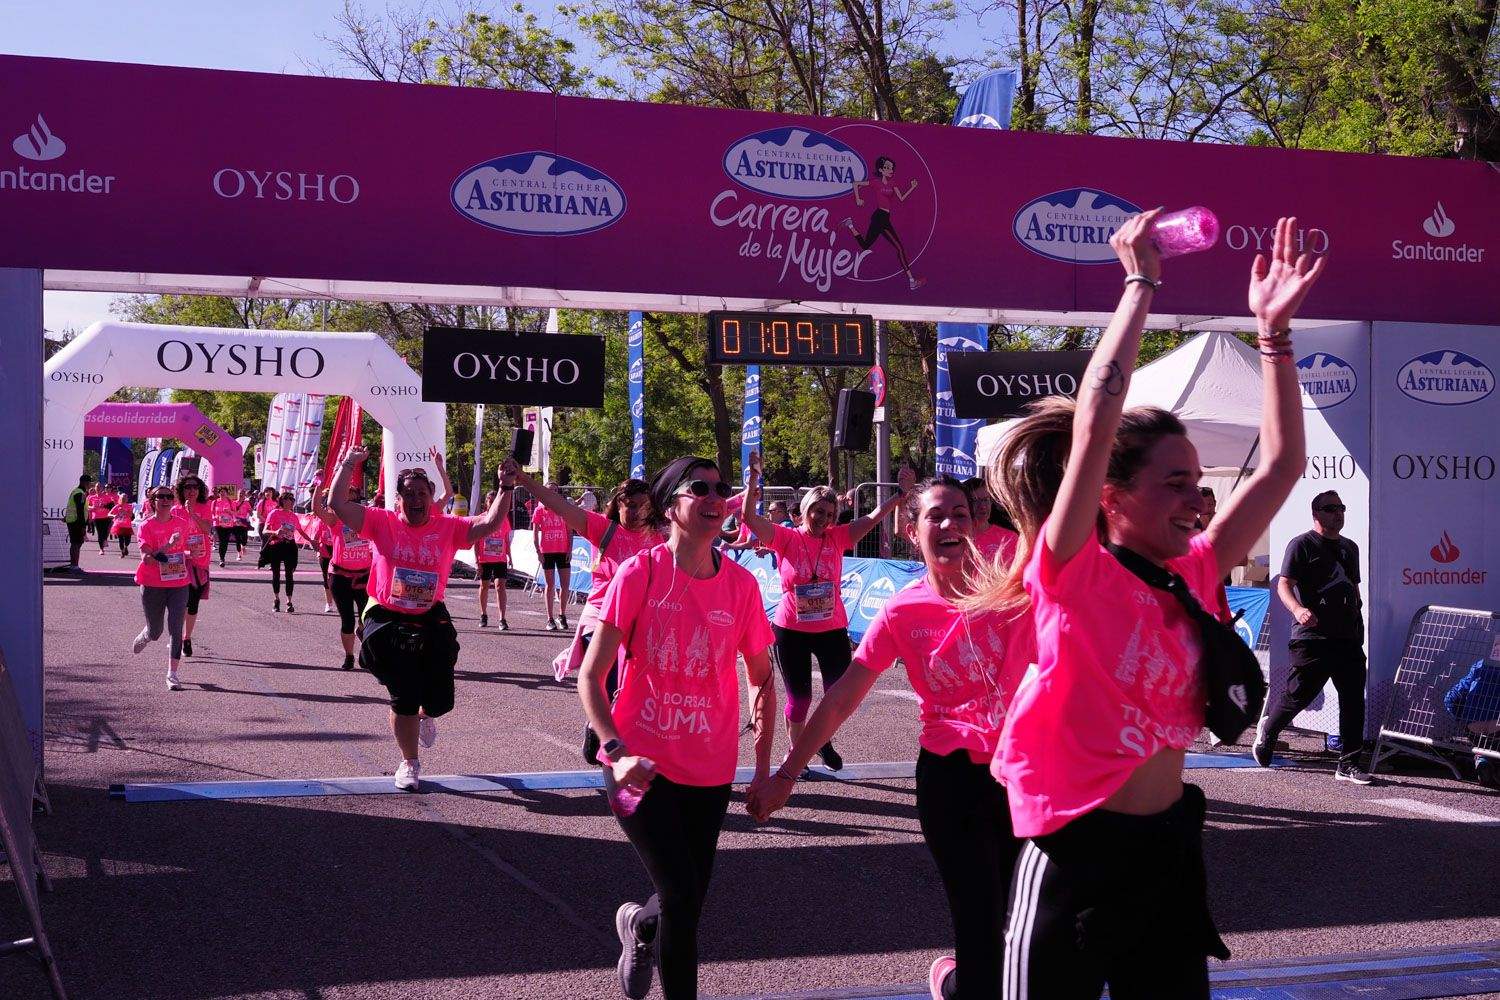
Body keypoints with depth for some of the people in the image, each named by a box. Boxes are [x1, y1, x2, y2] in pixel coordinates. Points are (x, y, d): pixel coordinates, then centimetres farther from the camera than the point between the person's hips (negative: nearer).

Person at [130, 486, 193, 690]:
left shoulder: (182, 524, 4)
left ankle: (172, 674, -2)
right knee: (155, 632, 13)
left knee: (176, 630, -8)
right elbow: (146, 558, -16)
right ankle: (143, 637, 50)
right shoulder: (146, 526, -7)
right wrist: (168, 546, -25)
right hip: (152, 586, -2)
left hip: (178, 584, 2)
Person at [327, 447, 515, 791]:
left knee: (440, 700, 0)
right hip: (386, 620, -2)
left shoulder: (448, 528, 0)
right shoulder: (382, 523, -4)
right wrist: (348, 465, -11)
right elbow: (338, 505, -10)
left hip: (431, 620, 2)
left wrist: (505, 488, -13)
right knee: (404, 697, 3)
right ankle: (410, 763, 26)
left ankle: (425, 715, 42)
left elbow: (491, 522, -5)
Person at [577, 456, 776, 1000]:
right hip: (640, 766, -4)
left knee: (685, 905, 14)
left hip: (709, 771, 4)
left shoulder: (741, 584, -2)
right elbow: (590, 675, -10)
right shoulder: (639, 573, -11)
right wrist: (617, 751, -22)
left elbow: (762, 680, 10)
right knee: (682, 898, -12)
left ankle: (638, 924, 49)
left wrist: (763, 766, 3)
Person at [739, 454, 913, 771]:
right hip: (791, 630, -2)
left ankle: (824, 741, 34)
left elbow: (873, 518, -6)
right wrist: (754, 479, -29)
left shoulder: (837, 538, -1)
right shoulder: (786, 538, -7)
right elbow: (749, 517, -18)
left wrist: (901, 492, -16)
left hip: (832, 629, 2)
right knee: (799, 696, 7)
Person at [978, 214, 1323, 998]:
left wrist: (1273, 328, 3)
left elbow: (1282, 463, 8)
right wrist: (1141, 283, -16)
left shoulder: (1192, 577, 5)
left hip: (1172, 850, 6)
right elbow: (1096, 418, -23)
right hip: (1075, 858, -6)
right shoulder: (1074, 573, -12)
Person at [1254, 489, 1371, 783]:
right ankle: (1266, 732, 24)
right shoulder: (1302, 544, -2)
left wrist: (1358, 623, 23)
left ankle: (1348, 764, 7)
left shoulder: (1350, 547, 20)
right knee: (1298, 694, -3)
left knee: (1353, 701, 1)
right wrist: (1297, 608, -28)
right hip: (1312, 636, -6)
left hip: (1349, 638, 6)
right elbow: (1284, 584, -10)